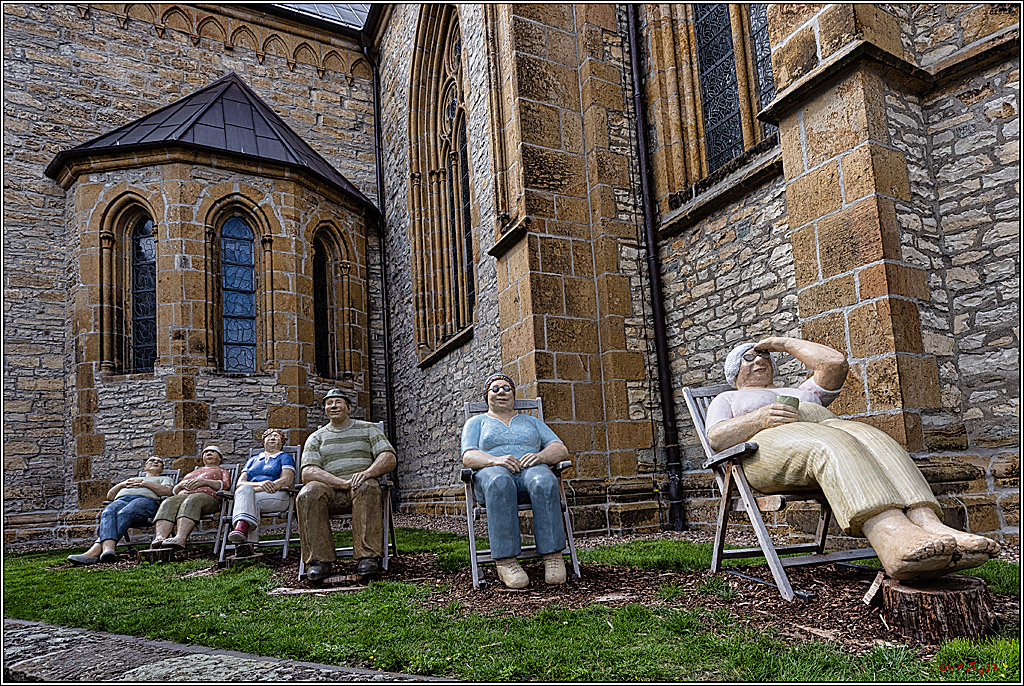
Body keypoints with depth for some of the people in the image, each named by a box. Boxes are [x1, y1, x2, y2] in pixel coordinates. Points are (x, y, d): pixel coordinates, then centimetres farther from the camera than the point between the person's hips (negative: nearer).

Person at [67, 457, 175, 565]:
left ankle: (94, 552, -52)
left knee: (123, 515, -37)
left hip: (146, 500, -4)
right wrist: (122, 484, 14)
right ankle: (108, 549, -57)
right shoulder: (131, 479, 42)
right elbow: (109, 495, 32)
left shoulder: (164, 479, 30)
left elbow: (167, 491, 5)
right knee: (108, 513, -33)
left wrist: (144, 483, 3)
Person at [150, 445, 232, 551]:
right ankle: (160, 537, -54)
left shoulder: (223, 471, 29)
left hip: (207, 495, -4)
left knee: (190, 502, -40)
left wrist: (205, 481, -5)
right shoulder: (192, 473, 41)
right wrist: (182, 484, 7)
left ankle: (180, 538, -63)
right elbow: (175, 490, 30)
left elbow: (226, 485, 7)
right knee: (168, 503, -31)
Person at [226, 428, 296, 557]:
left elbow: (287, 480, -1)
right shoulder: (253, 459, 30)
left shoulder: (285, 457, 19)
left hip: (276, 496, -2)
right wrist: (260, 484, -9)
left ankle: (241, 528, -58)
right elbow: (239, 483, 14)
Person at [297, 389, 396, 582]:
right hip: (331, 492, 1)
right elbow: (308, 472, 2)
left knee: (367, 487, -36)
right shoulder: (316, 437, 19)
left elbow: (389, 458, 4)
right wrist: (343, 483, -14)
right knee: (308, 494, -32)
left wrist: (367, 473, -19)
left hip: (360, 489, -1)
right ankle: (318, 559, -30)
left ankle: (368, 556, -38)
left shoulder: (368, 429, 17)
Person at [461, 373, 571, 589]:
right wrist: (495, 460, -18)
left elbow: (561, 450, 13)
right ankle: (505, 561, -41)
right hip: (492, 472, -1)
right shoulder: (476, 422, 22)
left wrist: (540, 456, -10)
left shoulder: (531, 421, 26)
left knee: (544, 482, -36)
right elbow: (468, 457, 4)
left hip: (531, 469, 2)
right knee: (499, 483, -40)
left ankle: (553, 556, -37)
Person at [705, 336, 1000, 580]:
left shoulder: (801, 392, 41)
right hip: (770, 445, -5)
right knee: (830, 445, -37)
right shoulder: (727, 399, 28)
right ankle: (891, 539, -62)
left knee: (871, 438, -30)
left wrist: (785, 344, 30)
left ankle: (930, 525, -55)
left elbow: (835, 362, 26)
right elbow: (716, 438, 6)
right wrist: (760, 418, -11)